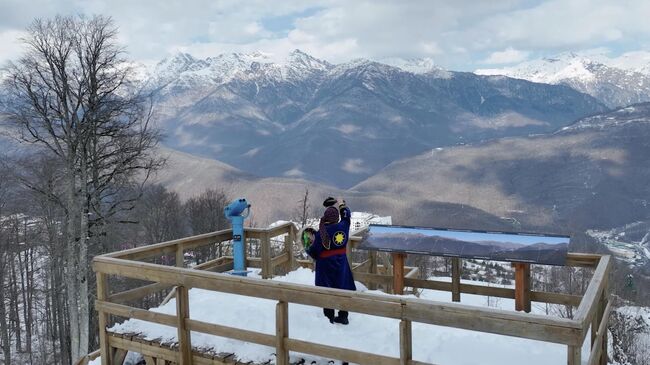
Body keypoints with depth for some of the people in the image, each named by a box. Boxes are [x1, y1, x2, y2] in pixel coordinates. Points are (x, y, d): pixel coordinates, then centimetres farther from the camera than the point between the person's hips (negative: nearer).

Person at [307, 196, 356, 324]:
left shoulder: (322, 232, -19)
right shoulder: (343, 226, -9)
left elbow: (314, 251, -11)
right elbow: (346, 215, 14)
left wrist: (308, 248, 10)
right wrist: (341, 205, 27)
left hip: (326, 263, -4)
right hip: (341, 263, 4)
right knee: (343, 288, 13)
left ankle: (329, 316, 15)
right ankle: (343, 316, 21)